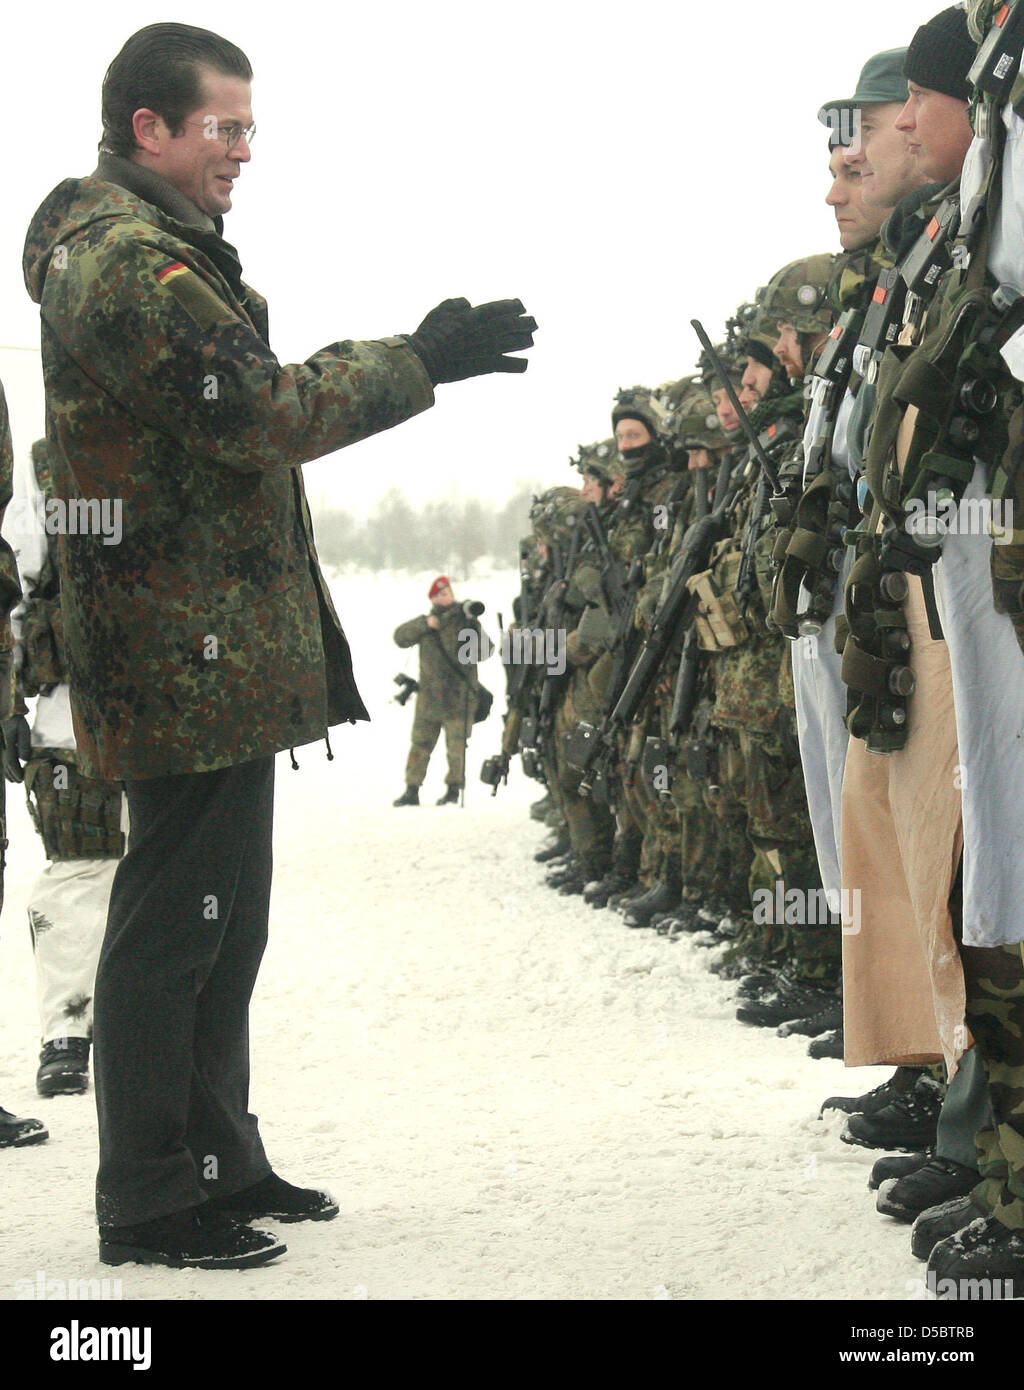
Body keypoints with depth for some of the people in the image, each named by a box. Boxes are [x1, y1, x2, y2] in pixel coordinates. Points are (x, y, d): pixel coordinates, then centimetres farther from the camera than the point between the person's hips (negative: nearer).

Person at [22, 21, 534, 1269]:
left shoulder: (155, 251, 19)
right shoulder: (129, 262, -17)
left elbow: (243, 408, 18)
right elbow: (265, 414, -20)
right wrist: (421, 362, -13)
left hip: (216, 651, 11)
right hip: (189, 652, -11)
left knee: (224, 920, 17)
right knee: (172, 922, -4)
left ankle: (218, 1159, 27)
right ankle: (150, 1202, 4)